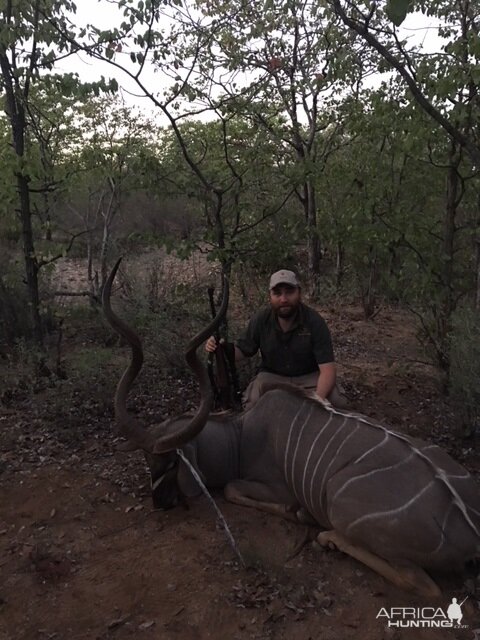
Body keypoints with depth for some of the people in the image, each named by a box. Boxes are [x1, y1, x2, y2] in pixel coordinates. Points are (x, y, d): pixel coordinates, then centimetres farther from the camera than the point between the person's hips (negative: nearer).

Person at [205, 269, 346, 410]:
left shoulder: (314, 321, -20)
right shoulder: (260, 319, -12)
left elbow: (327, 368, -23)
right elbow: (242, 351, 2)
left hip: (309, 377, 0)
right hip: (272, 376, 1)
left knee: (334, 402, -27)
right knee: (253, 402, -28)